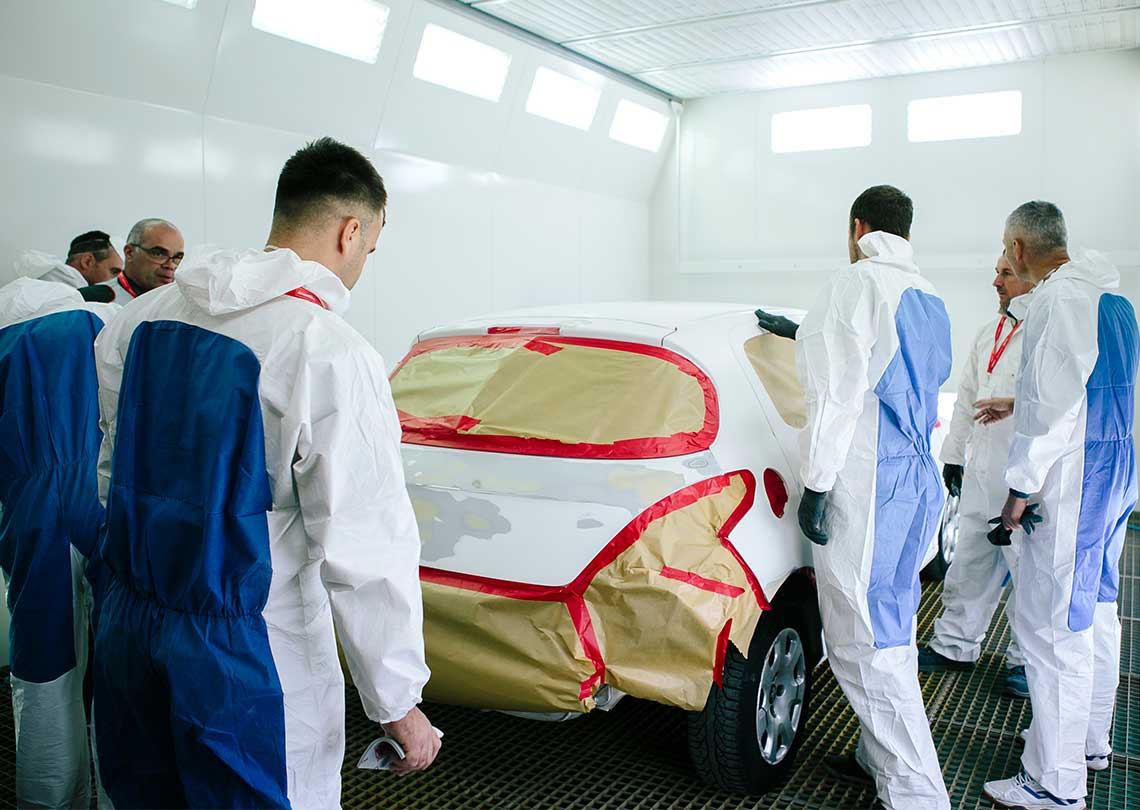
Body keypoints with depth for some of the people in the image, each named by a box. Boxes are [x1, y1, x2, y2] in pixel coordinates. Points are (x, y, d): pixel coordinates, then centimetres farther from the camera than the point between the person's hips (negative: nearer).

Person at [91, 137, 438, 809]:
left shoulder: (144, 317, 1)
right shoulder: (333, 355, -22)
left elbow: (109, 467, 12)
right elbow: (366, 554, -21)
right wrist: (399, 703, -12)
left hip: (128, 628, 7)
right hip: (250, 654, -7)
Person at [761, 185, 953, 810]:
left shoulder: (856, 284, -11)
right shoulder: (929, 300, 16)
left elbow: (837, 394, -17)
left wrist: (815, 486, -14)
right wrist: (803, 332, 45)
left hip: (867, 486, -9)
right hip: (919, 480, 9)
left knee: (863, 646, -4)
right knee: (888, 631, 18)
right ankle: (882, 758, 31)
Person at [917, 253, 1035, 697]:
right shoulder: (988, 334, 14)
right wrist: (954, 454, 21)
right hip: (982, 475, 7)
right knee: (970, 565, 15)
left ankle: (1026, 658, 23)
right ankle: (955, 645, 28)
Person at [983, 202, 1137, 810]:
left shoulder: (1057, 298, -16)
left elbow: (1054, 402, -21)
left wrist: (1023, 485, -16)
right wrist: (1018, 405, 34)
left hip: (1069, 479, -10)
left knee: (1051, 625, -5)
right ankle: (1090, 740, 36)